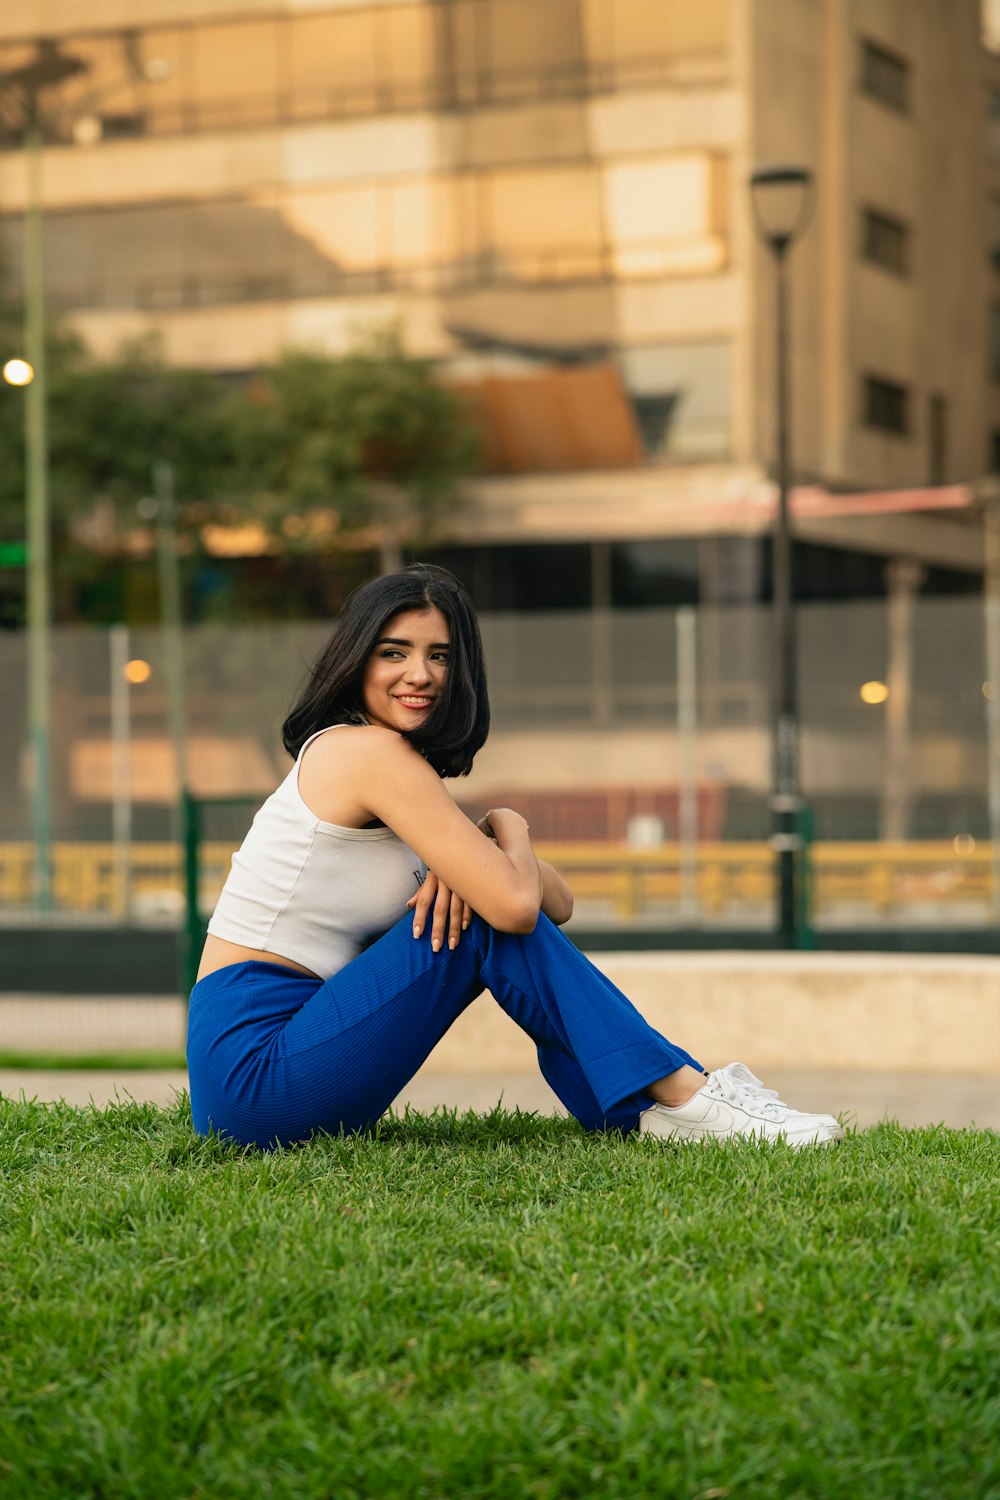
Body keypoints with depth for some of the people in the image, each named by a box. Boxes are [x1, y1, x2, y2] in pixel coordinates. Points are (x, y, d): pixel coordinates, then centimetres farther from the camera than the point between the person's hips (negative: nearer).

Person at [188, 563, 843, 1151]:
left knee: (474, 904, 6)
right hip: (252, 1069, -9)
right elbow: (514, 904, -20)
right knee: (490, 922, -12)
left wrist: (468, 864, -10)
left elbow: (558, 904, 11)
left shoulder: (403, 766, 17)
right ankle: (684, 1095, -10)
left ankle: (641, 1112, -2)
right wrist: (508, 828, 1)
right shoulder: (371, 751, -12)